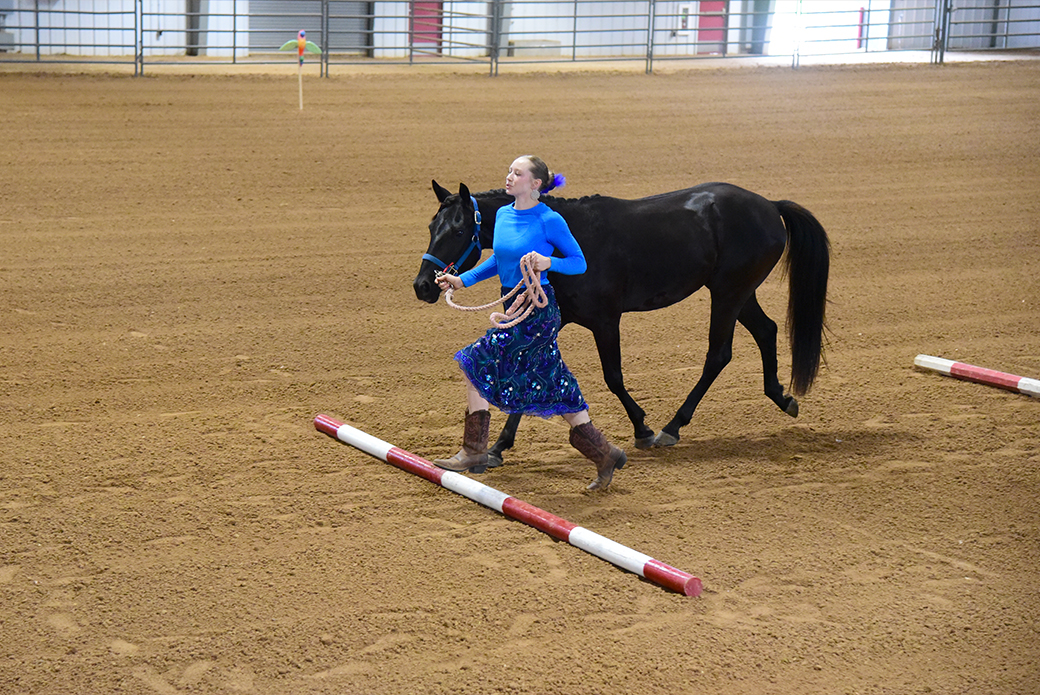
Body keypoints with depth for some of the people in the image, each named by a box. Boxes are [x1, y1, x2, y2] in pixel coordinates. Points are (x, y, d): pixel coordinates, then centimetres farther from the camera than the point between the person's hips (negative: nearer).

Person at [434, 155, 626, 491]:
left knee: (476, 364, -9)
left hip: (537, 312, -8)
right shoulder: (503, 214, 9)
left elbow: (579, 262, -6)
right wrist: (462, 280, 14)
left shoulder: (550, 220, -12)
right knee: (556, 388, 11)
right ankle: (604, 455, 20)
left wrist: (548, 262, -24)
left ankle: (474, 452, 3)